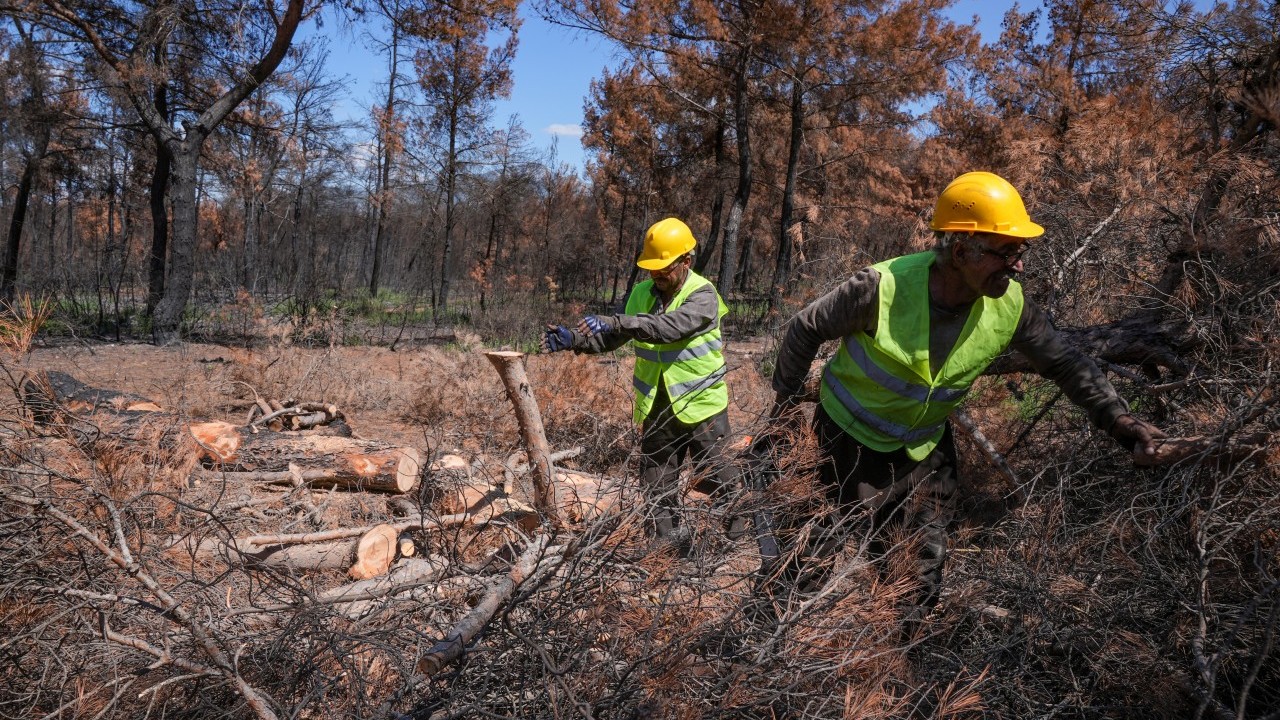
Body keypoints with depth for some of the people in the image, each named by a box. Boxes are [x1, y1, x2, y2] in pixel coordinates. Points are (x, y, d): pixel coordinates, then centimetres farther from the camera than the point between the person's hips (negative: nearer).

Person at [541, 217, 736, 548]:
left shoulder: (703, 295, -16)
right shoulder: (642, 293, 2)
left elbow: (670, 326, -34)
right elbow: (613, 337, 0)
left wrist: (615, 322, -43)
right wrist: (573, 338, -18)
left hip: (701, 405, -5)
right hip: (656, 407, 5)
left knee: (715, 479, 8)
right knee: (657, 486, 11)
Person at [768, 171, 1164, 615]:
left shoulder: (1010, 306, -16)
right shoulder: (882, 288, -30)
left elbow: (1064, 363, -1)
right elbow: (804, 330, -15)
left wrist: (1116, 416, -11)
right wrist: (785, 403, -4)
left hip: (926, 444, 5)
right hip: (852, 438, -4)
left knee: (927, 562, 11)